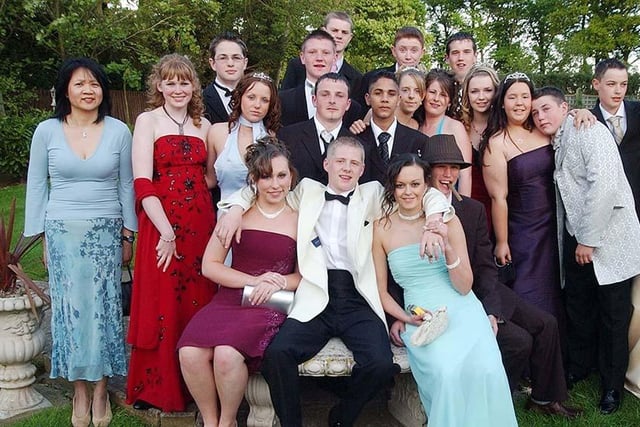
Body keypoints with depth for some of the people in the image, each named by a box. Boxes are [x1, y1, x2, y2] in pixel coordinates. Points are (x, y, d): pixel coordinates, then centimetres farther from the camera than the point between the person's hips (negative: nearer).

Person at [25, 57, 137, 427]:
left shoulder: (119, 131, 1)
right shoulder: (47, 131, 0)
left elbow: (126, 186, 6)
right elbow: (36, 186, 6)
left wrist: (128, 235, 5)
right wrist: (42, 236, 3)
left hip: (106, 231, 0)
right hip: (63, 232, 0)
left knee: (104, 306, 3)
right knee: (70, 308, 3)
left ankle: (101, 390, 16)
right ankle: (80, 391, 15)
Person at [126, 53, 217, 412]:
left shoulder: (203, 124, 12)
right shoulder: (148, 120, -1)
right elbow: (142, 184, -10)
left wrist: (190, 190, -3)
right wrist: (167, 231, -17)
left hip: (201, 223, 4)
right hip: (162, 224, -4)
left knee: (199, 302, 8)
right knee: (163, 306, 1)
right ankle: (157, 389, 18)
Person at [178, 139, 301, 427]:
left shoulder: (300, 220, 6)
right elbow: (209, 265, 3)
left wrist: (278, 283, -11)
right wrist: (254, 280, -9)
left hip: (271, 306, -2)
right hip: (229, 299, 2)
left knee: (227, 355, -30)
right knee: (190, 353, -26)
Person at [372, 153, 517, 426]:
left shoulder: (447, 220, 2)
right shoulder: (382, 229, 3)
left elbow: (464, 287, 0)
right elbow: (381, 291, 9)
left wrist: (447, 247, -16)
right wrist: (406, 318, -7)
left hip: (461, 311, 1)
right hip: (420, 319, 0)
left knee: (486, 370, -28)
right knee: (447, 373, -30)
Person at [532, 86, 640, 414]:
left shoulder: (590, 131, -13)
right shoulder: (556, 143, 11)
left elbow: (604, 183, -22)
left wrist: (589, 239, -19)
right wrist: (573, 239, 2)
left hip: (609, 237, -7)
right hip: (576, 238, 7)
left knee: (613, 314, 6)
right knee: (578, 307, 14)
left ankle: (612, 384, 22)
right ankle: (578, 368, 33)